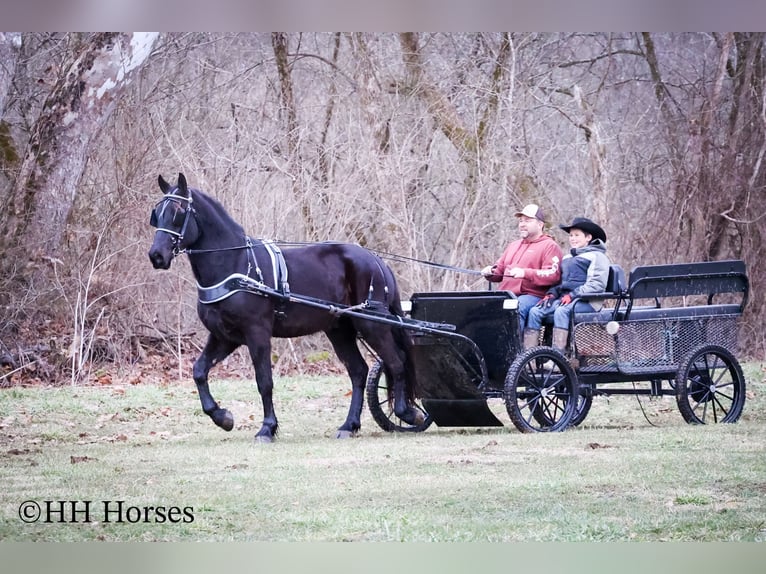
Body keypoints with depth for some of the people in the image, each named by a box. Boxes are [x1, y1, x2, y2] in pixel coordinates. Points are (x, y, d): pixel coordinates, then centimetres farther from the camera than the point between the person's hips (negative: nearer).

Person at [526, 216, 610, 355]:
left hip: (586, 301, -7)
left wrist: (573, 295, -18)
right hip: (564, 297, 7)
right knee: (535, 311, -17)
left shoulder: (597, 256, 2)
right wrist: (552, 293, 9)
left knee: (561, 311, -37)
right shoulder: (567, 258, 28)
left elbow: (597, 284, -10)